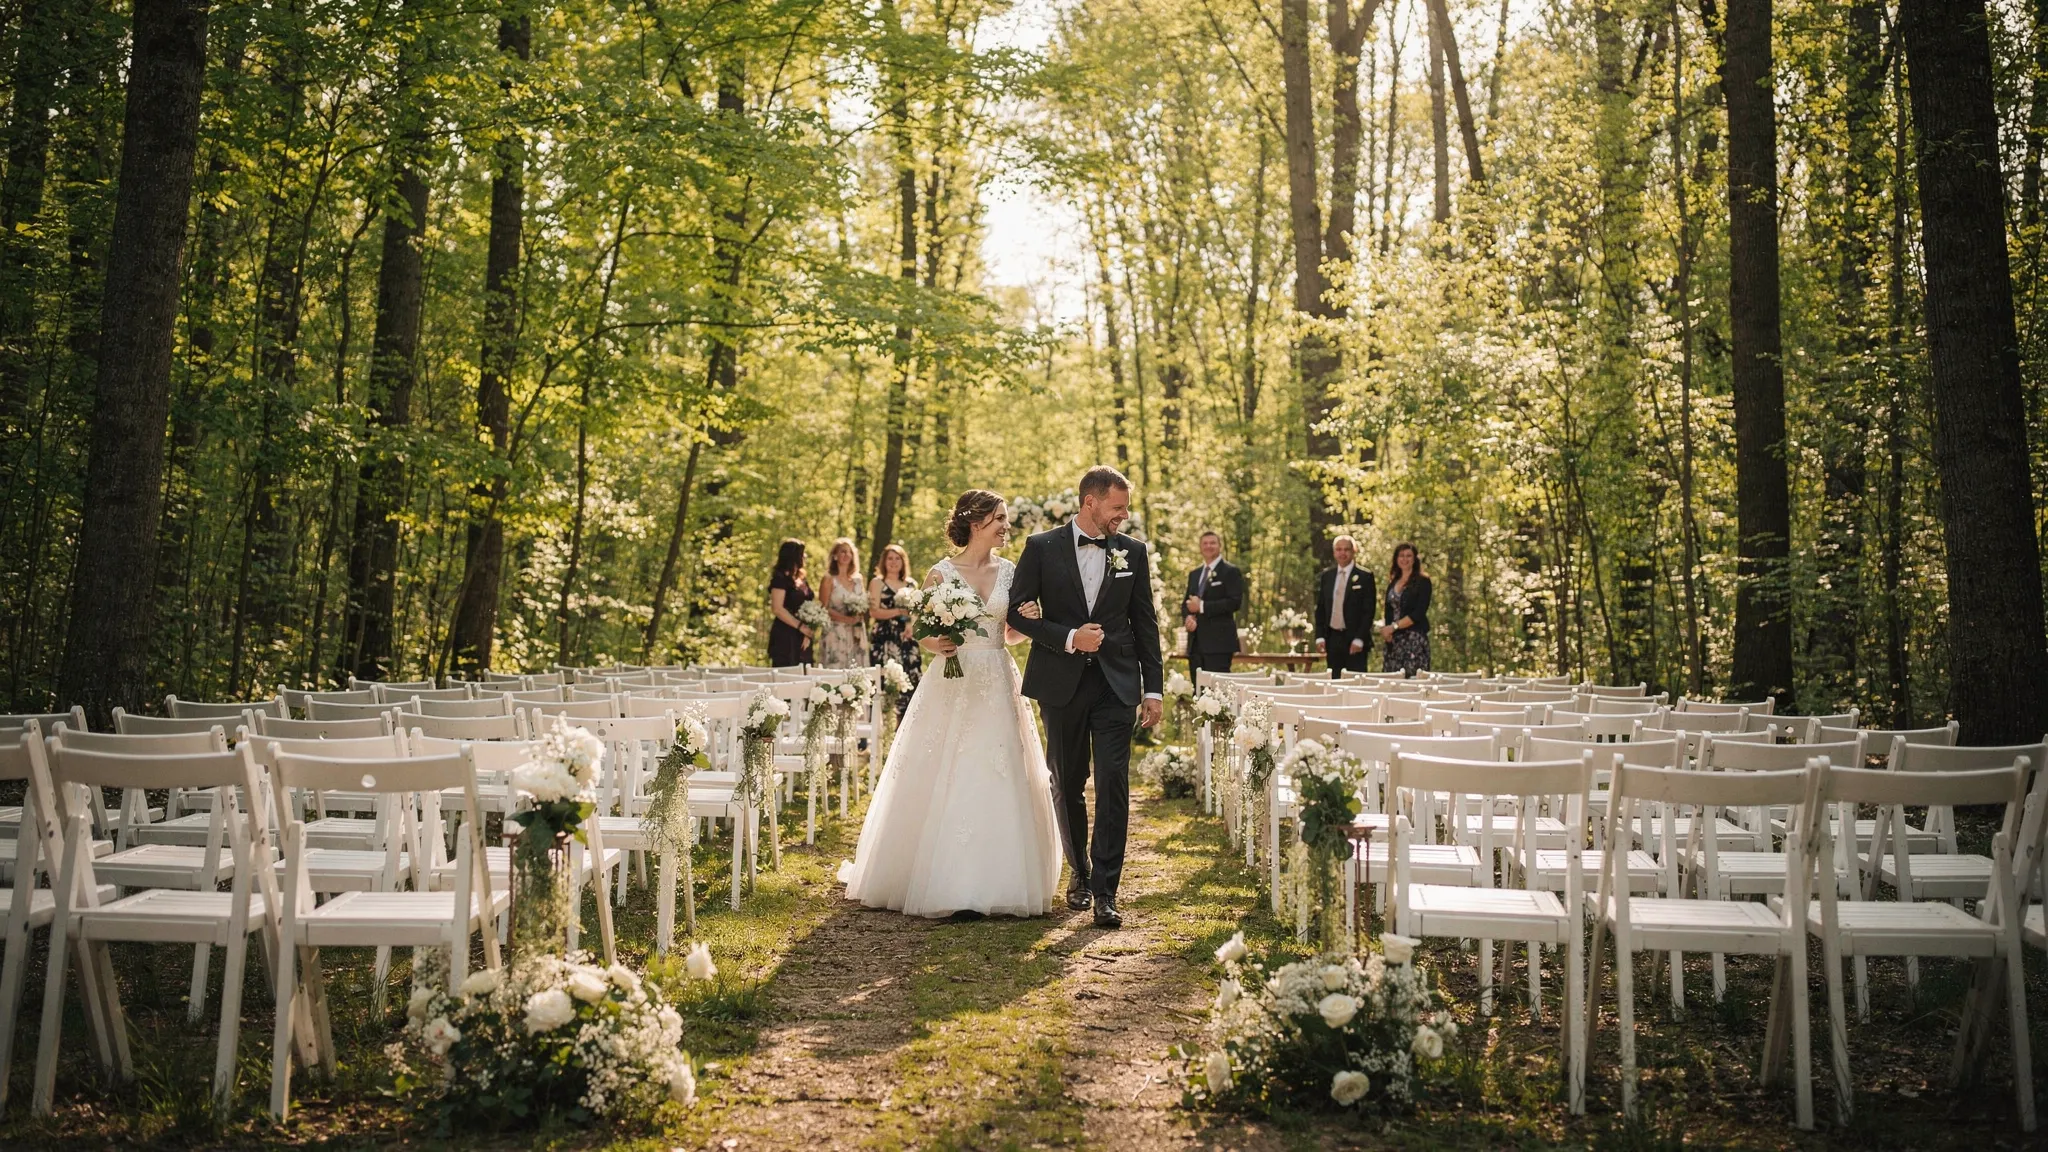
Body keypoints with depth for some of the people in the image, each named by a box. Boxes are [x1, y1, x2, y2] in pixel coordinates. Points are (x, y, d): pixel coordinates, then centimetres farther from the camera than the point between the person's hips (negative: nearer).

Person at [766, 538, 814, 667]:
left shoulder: (803, 582, 16)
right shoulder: (780, 579, -6)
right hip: (785, 637, -7)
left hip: (802, 638, 7)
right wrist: (800, 626, -15)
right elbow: (777, 608, -15)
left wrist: (808, 634, -4)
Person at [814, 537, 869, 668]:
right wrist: (847, 619, -18)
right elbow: (824, 608, -8)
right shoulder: (829, 579, -1)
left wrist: (859, 617, -2)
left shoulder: (857, 579, 14)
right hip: (836, 634, -5)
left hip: (856, 635, 5)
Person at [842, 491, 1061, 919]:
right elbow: (921, 633, 1)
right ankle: (941, 882, 9)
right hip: (952, 686, -3)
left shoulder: (1009, 571, 8)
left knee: (998, 785, 3)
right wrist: (935, 644, -20)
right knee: (943, 786, -2)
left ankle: (994, 881, 13)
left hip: (997, 687, 3)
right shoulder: (942, 573, -2)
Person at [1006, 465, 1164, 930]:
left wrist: (1152, 688, 5)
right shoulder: (1042, 548, -1)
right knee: (1067, 786, 11)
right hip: (1061, 683, 0)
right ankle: (1080, 872, 30)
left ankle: (1105, 891, -4)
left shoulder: (1133, 552, 6)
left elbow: (1145, 623, 9)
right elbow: (1017, 612, -1)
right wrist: (1068, 638, -14)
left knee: (1113, 786, -8)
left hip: (1116, 684, 1)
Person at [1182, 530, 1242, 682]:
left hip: (1218, 641, -6)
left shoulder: (1230, 571, 0)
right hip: (1196, 642, 6)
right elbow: (1186, 603, 21)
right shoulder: (1194, 574, 20)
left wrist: (1202, 606, -14)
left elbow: (1235, 602, -11)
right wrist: (1187, 617, -3)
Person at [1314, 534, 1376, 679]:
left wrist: (1359, 639, -12)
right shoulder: (1326, 576, 10)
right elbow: (1320, 609, 12)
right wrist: (1320, 636, 3)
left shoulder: (1364, 576, -3)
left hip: (1355, 640, -4)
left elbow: (1368, 611, -6)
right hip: (1332, 638, 4)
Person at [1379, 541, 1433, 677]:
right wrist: (1384, 628, -5)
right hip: (1393, 641, 5)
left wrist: (1394, 626, -13)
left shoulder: (1422, 582, -1)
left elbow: (1419, 613, -9)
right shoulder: (1392, 583, 15)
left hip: (1414, 639, -5)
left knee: (1413, 680, -11)